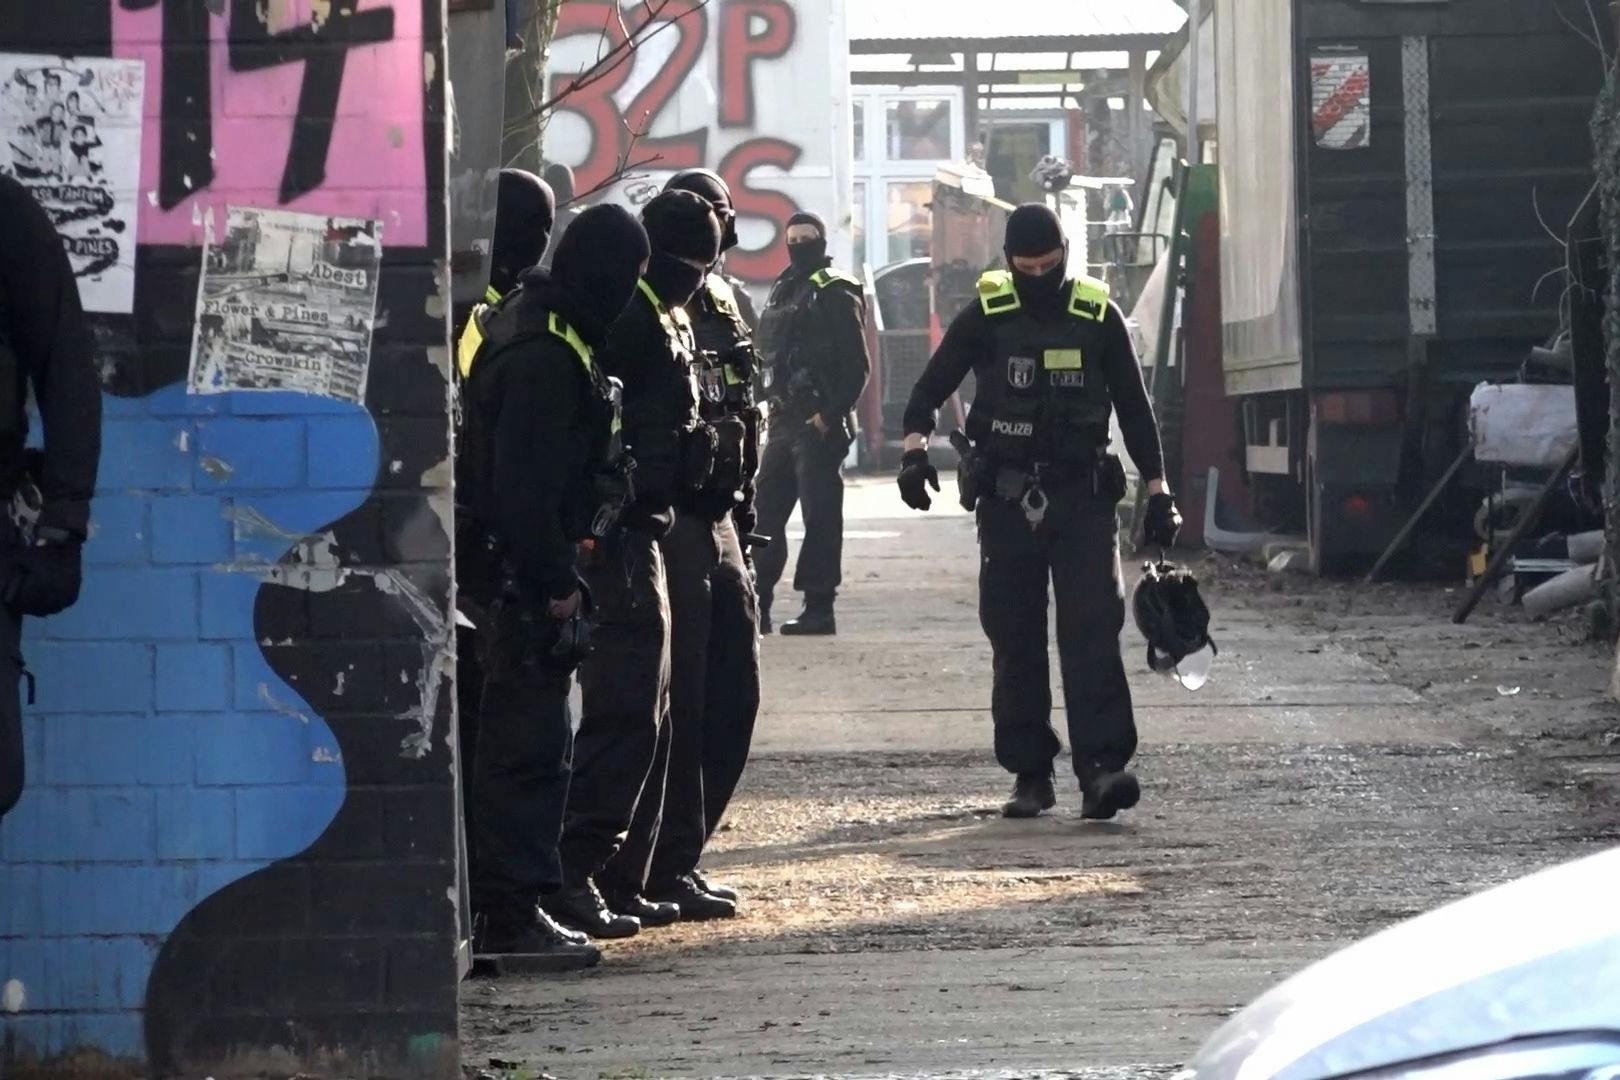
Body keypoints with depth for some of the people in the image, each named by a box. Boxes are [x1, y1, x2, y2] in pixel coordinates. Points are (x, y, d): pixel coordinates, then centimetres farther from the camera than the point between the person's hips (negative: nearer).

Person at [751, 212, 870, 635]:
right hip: (783, 422, 8)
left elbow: (856, 364, -12)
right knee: (765, 512, 8)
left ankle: (819, 609, -3)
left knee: (820, 517, -5)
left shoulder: (836, 293, -6)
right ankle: (757, 603, 13)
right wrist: (773, 402, 12)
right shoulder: (782, 292, 17)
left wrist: (830, 414, -18)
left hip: (819, 424, -8)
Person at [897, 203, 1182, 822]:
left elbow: (1134, 407, 10)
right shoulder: (985, 319, 3)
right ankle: (1030, 776, 12)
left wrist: (1158, 490, 7)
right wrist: (915, 450, -12)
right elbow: (930, 390, 7)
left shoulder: (1099, 319, 4)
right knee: (1015, 641, 4)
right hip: (1008, 501, 1)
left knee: (1093, 631, -13)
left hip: (1084, 498, -1)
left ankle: (1101, 768, -19)